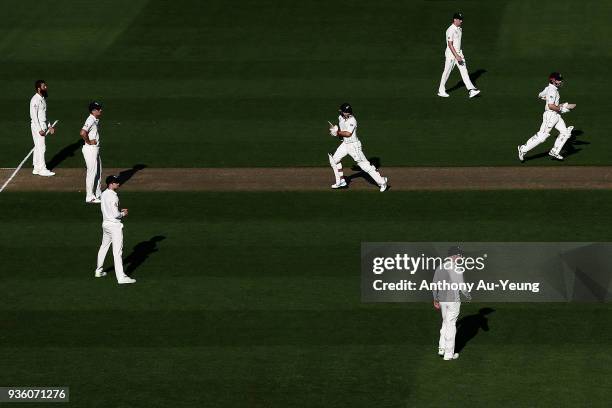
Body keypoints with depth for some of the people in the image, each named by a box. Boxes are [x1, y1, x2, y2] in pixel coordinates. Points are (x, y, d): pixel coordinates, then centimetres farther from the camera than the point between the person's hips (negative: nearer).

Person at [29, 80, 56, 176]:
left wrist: (49, 127, 16)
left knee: (38, 147, 13)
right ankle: (42, 169, -2)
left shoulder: (43, 99, 13)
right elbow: (34, 116, -20)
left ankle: (36, 168, 19)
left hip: (43, 126, 9)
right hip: (37, 126, -9)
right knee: (41, 147, -6)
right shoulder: (35, 100, -17)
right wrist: (39, 130, -22)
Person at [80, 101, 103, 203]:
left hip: (95, 149, 10)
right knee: (92, 172, -4)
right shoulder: (91, 120, -21)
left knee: (98, 172, 19)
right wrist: (89, 142, -20)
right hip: (90, 149, -10)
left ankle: (97, 194, 30)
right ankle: (90, 197, 1)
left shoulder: (96, 120, 10)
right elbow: (83, 133, -35)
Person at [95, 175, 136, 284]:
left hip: (105, 223, 9)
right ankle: (121, 277, -11)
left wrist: (120, 210, 12)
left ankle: (99, 271, 36)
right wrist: (123, 214, -3)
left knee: (104, 247, 23)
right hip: (114, 225, -9)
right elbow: (116, 214, -23)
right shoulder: (113, 196, -21)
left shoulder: (104, 194, 6)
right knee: (117, 251, -9)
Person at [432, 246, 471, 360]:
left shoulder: (440, 267, 6)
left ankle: (442, 348, 22)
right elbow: (462, 286, -17)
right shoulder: (456, 268, -16)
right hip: (453, 300, -7)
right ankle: (448, 354, 6)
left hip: (442, 300, 7)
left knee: (446, 323, 23)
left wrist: (435, 300, 23)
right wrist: (468, 296, 2)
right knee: (451, 325, 1)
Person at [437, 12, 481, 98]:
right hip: (451, 54, -8)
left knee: (464, 71, -2)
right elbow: (450, 44, -23)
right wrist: (456, 56, -27)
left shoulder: (459, 29, 10)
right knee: (447, 72, 3)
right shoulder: (450, 30, -18)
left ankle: (471, 91, -10)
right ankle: (441, 91, 18)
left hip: (459, 53, 8)